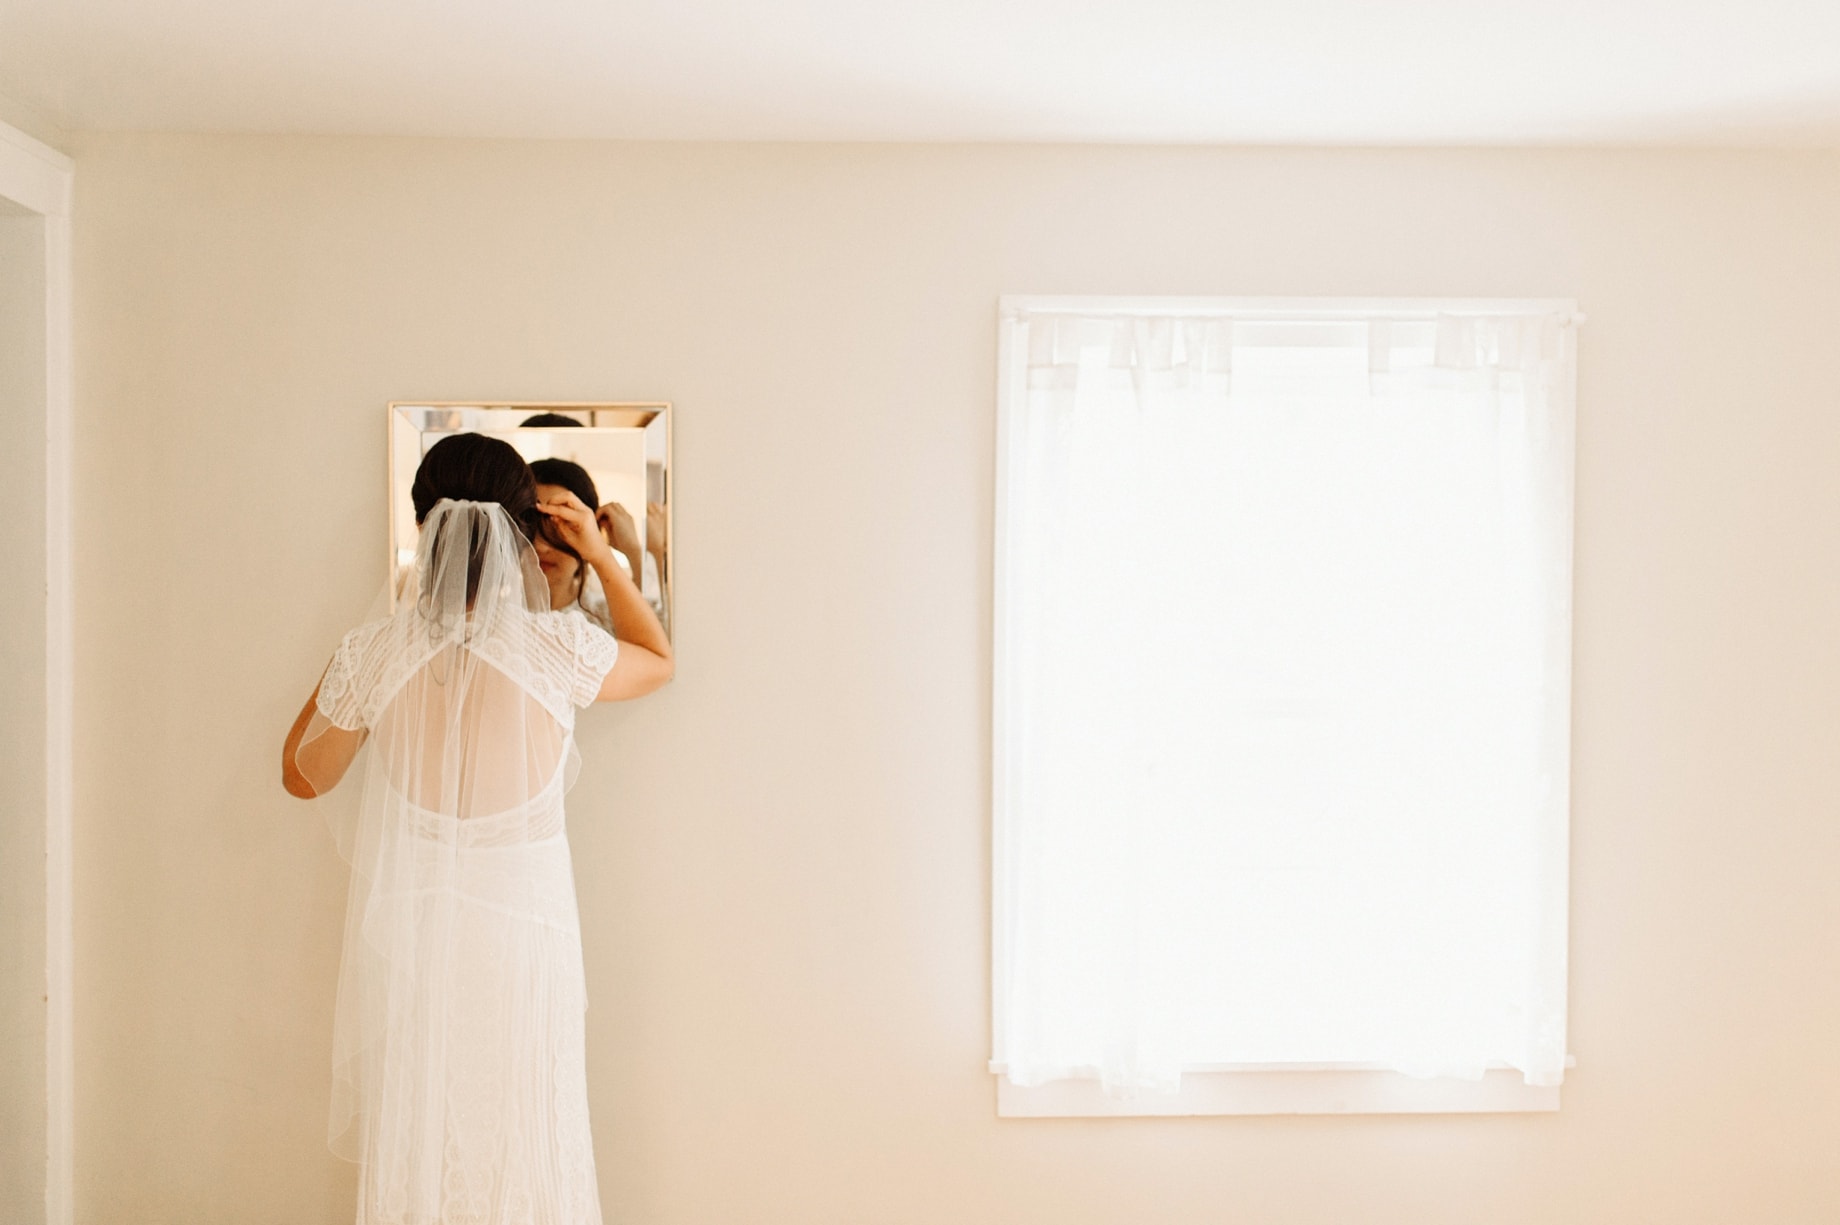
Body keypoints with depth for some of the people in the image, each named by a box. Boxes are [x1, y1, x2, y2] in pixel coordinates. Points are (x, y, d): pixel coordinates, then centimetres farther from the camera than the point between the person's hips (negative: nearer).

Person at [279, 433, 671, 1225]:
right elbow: (658, 660, 7)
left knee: (410, 1138, 18)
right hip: (521, 925, -1)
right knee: (522, 1138, 15)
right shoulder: (558, 648, -16)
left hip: (407, 928, 2)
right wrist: (603, 556, 6)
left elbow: (304, 775, 6)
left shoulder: (375, 652, -11)